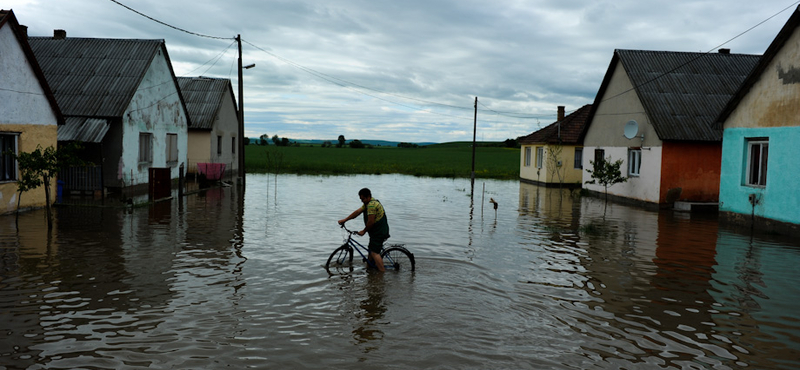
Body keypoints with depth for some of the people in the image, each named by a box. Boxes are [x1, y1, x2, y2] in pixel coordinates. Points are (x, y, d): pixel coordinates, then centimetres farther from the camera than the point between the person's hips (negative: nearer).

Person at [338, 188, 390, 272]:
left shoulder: (371, 205, -20)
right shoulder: (368, 203, 15)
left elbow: (370, 222, -22)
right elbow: (357, 212, 16)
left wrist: (364, 231, -8)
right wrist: (344, 220, 13)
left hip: (379, 232, -11)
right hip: (377, 231, 11)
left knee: (374, 252, -14)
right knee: (372, 251, 16)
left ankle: (382, 272, -15)